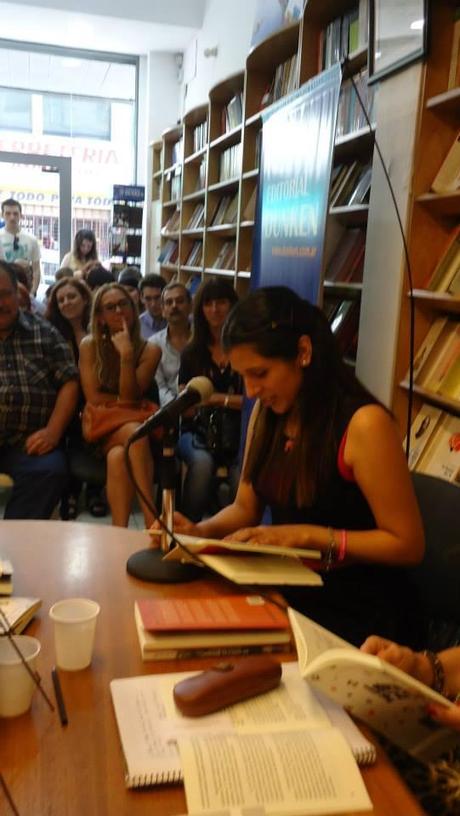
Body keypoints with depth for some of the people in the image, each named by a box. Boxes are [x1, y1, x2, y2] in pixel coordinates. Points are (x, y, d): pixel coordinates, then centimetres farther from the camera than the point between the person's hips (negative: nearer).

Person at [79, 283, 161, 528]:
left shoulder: (149, 350, -2)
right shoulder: (89, 345, -2)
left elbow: (130, 397, -12)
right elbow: (93, 397, -8)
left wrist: (126, 355, -21)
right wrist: (126, 401, -7)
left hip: (133, 424, 1)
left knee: (118, 457, -36)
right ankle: (152, 519, -39)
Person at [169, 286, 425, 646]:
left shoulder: (363, 424, -21)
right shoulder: (266, 412, 1)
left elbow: (407, 544, -17)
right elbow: (246, 508, 9)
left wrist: (308, 535, -23)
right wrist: (199, 530, -10)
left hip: (357, 612, -6)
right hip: (290, 593, 6)